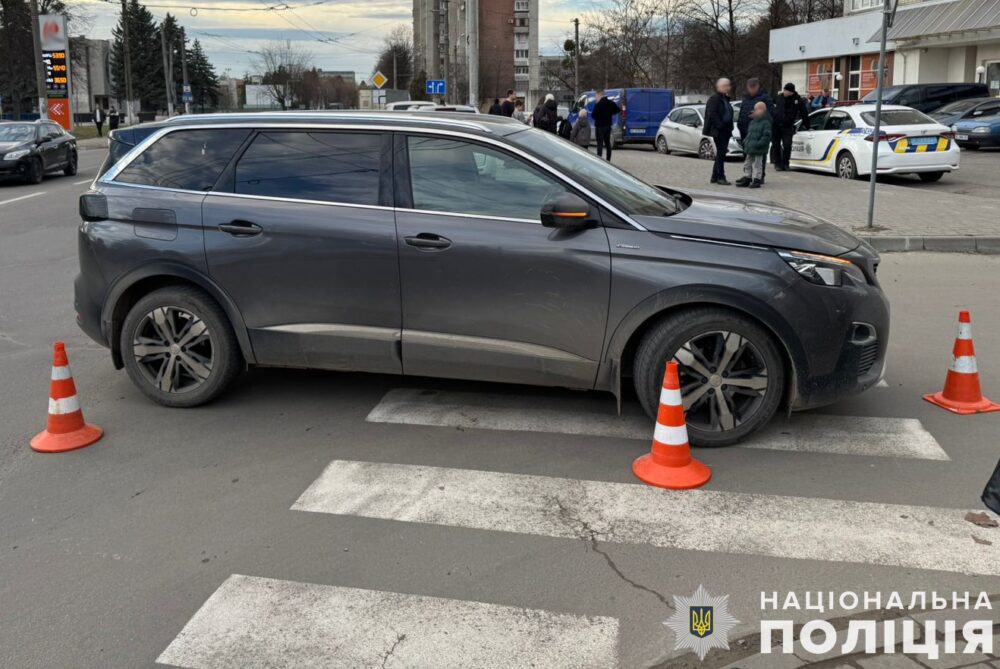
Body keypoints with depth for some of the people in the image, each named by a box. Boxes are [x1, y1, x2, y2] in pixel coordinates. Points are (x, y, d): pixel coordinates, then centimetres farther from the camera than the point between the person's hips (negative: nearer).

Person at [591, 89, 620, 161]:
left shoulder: (598, 104, -18)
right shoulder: (611, 103, 4)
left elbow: (593, 115, -19)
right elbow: (618, 110, 11)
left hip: (600, 126, -7)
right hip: (608, 126, 7)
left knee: (600, 144, -5)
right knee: (608, 143, 15)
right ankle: (608, 160, 19)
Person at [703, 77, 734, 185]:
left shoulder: (726, 99, 18)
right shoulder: (714, 99, -9)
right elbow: (711, 114, -18)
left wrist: (730, 128, 11)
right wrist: (720, 125, -20)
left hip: (725, 131, 9)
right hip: (718, 131, -9)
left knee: (721, 153, 10)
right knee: (721, 153, -9)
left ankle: (715, 176, 17)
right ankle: (720, 177, -6)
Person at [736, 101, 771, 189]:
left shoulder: (765, 123, -11)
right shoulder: (752, 122, 13)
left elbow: (766, 136, -17)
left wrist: (758, 144, -23)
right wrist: (745, 141, 9)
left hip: (758, 150, -8)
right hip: (749, 149, 8)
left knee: (757, 165, -2)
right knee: (747, 164, 13)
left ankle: (756, 180, 2)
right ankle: (747, 178, 21)